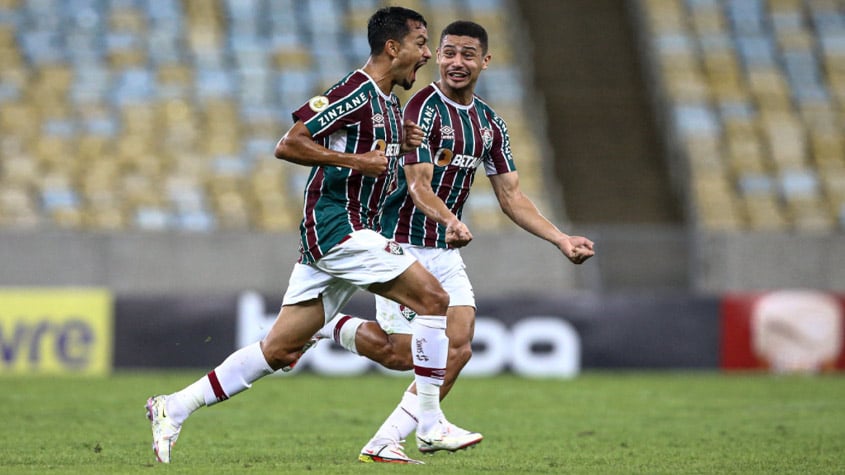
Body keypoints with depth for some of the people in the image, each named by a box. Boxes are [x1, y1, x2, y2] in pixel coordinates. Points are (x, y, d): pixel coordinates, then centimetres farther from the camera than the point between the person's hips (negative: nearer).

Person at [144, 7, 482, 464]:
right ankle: (430, 423, -8)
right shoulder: (355, 92, -13)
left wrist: (400, 144, 10)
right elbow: (288, 145, -17)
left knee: (280, 349, 6)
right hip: (336, 225, -10)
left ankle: (175, 407, 9)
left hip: (352, 230, 10)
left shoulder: (389, 104, 17)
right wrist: (358, 160, -20)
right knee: (433, 299, -12)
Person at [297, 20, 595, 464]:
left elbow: (511, 197, 12)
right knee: (402, 355, -9)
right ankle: (326, 325, 17)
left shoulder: (489, 123, 9)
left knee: (458, 346, -8)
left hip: (446, 252, 7)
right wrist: (450, 221, -41)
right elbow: (419, 186, -22)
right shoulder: (424, 108, -15)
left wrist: (561, 240, 4)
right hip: (403, 246, -7)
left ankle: (386, 441, -3)